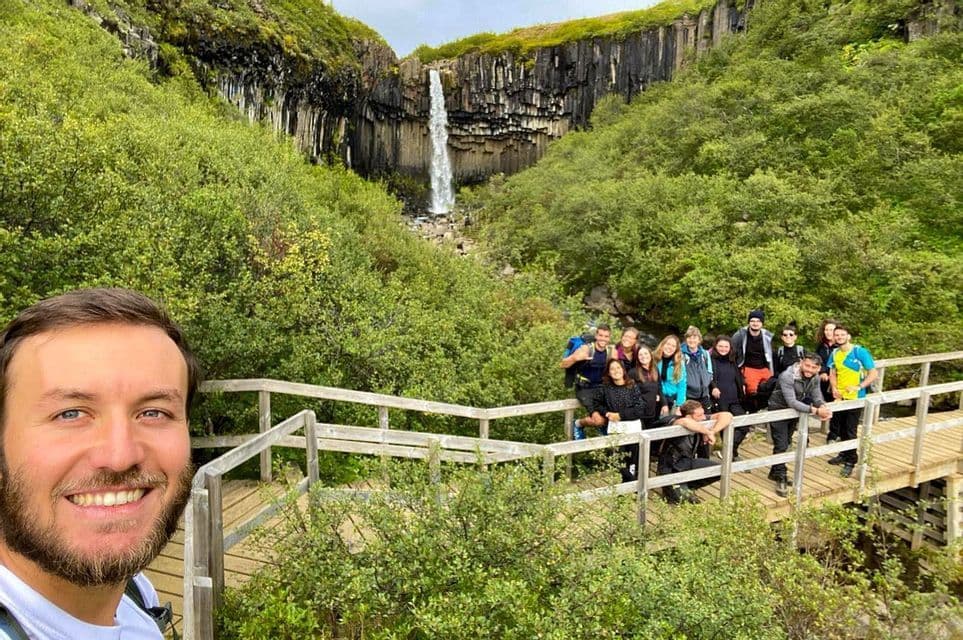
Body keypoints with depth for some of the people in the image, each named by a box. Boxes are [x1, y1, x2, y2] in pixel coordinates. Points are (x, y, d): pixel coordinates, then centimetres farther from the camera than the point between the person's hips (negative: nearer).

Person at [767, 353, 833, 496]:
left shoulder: (815, 377, -9)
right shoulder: (787, 376, -32)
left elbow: (816, 395, -10)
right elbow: (792, 402, -37)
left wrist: (823, 406, -34)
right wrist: (815, 411, -44)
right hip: (778, 410, -7)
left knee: (786, 443, 16)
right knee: (781, 445, -9)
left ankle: (775, 472, 31)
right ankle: (781, 479, 0)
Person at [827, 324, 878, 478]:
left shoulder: (860, 352, -12)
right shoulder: (835, 353, 4)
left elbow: (874, 373, -14)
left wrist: (859, 387, -25)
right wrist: (834, 388, -6)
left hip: (855, 398, -5)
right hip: (839, 397, 5)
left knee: (850, 430, -1)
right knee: (841, 429, 16)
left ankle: (850, 462, 10)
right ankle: (844, 454, 33)